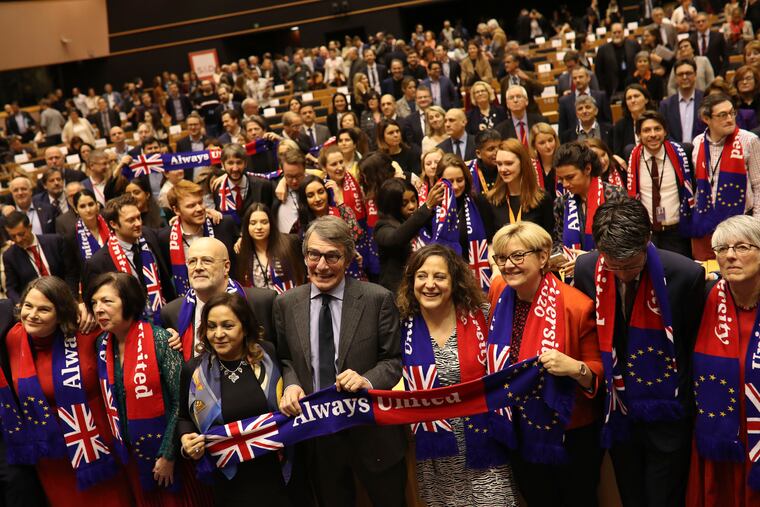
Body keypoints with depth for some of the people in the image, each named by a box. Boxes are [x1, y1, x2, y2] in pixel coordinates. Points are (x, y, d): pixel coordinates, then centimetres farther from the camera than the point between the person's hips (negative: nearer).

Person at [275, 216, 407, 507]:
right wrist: (290, 384, -11)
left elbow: (395, 359, -5)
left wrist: (368, 380, -24)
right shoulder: (285, 304, 1)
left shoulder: (378, 300, -9)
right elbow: (285, 358, 10)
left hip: (372, 431, -2)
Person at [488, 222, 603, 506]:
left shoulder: (576, 305, -22)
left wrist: (575, 368, -35)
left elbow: (601, 370, -15)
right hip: (521, 434, 5)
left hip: (570, 435, -4)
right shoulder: (499, 292, -7)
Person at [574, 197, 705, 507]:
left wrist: (684, 398, 2)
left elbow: (696, 344, -6)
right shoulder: (586, 269, -13)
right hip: (617, 413, 3)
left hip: (667, 418, -3)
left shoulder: (686, 274, -22)